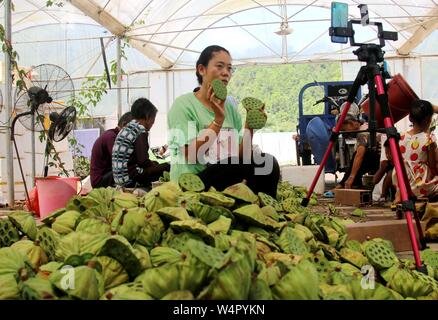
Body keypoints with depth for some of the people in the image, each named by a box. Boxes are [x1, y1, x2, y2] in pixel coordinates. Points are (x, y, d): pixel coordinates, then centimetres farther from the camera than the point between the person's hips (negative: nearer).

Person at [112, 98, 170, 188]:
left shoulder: (126, 129, 15)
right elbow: (143, 161, -17)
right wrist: (153, 164, 3)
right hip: (129, 178, -9)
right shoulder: (141, 132, -11)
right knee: (166, 167, -10)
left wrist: (153, 163, 16)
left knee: (155, 164, 22)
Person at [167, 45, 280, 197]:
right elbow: (191, 156, -15)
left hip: (227, 180, 6)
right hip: (193, 183, -6)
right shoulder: (183, 104, -5)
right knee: (263, 162, -23)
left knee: (266, 162, -21)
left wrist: (249, 126, -9)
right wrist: (218, 120, -20)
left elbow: (241, 155, 5)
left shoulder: (230, 108, 12)